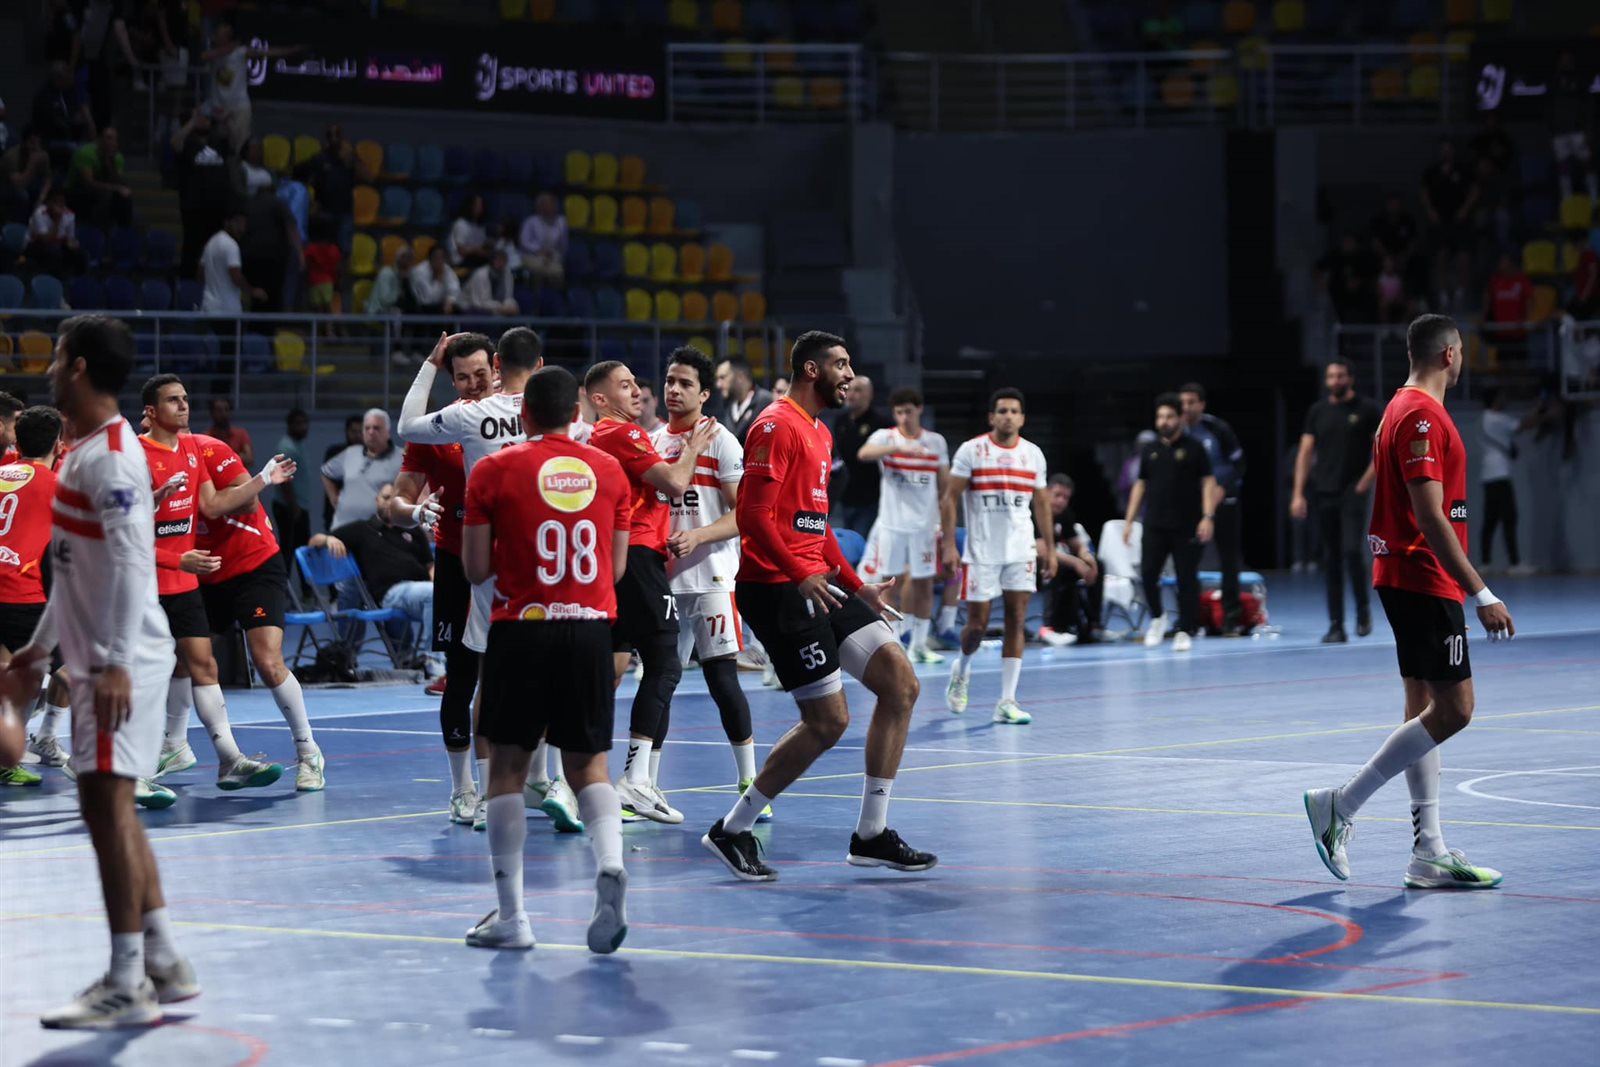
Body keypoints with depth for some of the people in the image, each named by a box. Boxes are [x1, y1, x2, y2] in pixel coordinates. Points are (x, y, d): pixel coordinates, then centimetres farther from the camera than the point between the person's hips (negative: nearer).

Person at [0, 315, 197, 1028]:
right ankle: (166, 967, 19)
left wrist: (114, 662, -27)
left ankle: (126, 988, -6)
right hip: (98, 660, 10)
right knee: (111, 809, 13)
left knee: (107, 805, -9)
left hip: (121, 663, -10)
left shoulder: (109, 456, -15)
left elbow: (129, 562, -23)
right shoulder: (83, 451, 17)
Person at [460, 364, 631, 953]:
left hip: (521, 630, -2)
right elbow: (617, 568, 11)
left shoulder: (494, 470, -2)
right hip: (591, 629, 2)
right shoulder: (609, 470, 6)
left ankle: (510, 916, 6)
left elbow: (476, 569, -2)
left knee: (508, 767, 8)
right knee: (589, 766, 11)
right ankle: (609, 862, -18)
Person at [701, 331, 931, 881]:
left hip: (815, 583, 10)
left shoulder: (819, 433, 20)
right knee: (828, 721, -8)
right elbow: (752, 515, -20)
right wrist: (802, 576, -26)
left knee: (900, 683, 3)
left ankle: (871, 835, 8)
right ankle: (732, 830, 6)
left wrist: (856, 586, 21)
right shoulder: (777, 426, -11)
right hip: (775, 588, -10)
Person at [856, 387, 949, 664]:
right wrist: (899, 448, -40)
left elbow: (945, 485, 11)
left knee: (924, 584, 5)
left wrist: (949, 525, 7)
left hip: (924, 524, 2)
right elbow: (863, 453, -26)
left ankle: (919, 644, 13)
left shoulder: (936, 441, 6)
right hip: (892, 524, -2)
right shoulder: (885, 437, -3)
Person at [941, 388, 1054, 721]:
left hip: (1021, 550, 3)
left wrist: (1049, 548, 12)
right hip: (982, 551, -3)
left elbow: (1041, 503, 15)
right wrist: (949, 545, -12)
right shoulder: (971, 450, -4)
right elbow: (950, 498, -5)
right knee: (977, 624, 1)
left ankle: (1007, 702, -3)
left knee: (1016, 621, -4)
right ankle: (962, 670, 34)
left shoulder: (1033, 454, 7)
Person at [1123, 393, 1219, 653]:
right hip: (1155, 525, 3)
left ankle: (1185, 631, 7)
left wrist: (1208, 517, -14)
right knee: (1148, 573, -5)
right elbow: (1140, 485, 17)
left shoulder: (1193, 449, 0)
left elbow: (1208, 483, -3)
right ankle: (1157, 617, 18)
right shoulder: (1151, 451, 12)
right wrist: (1129, 520, 11)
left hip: (1187, 527, -3)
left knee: (1187, 579, -1)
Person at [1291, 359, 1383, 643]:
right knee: (1330, 560, 4)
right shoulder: (1317, 412, 8)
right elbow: (1305, 454, 7)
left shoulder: (1367, 409, 0)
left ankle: (1363, 609, 5)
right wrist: (1298, 494, 0)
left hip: (1353, 492, -3)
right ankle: (1336, 625, 8)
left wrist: (1367, 480, -10)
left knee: (1352, 550, -18)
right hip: (1324, 493, 3)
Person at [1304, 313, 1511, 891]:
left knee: (1426, 708, 9)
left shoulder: (1405, 407, 16)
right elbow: (1430, 517, -22)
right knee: (1452, 708, -9)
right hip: (1426, 580, -11)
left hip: (1408, 578, 11)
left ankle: (1428, 854, 9)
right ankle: (1339, 805, -6)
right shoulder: (1422, 415, -16)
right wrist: (1482, 594, -22)